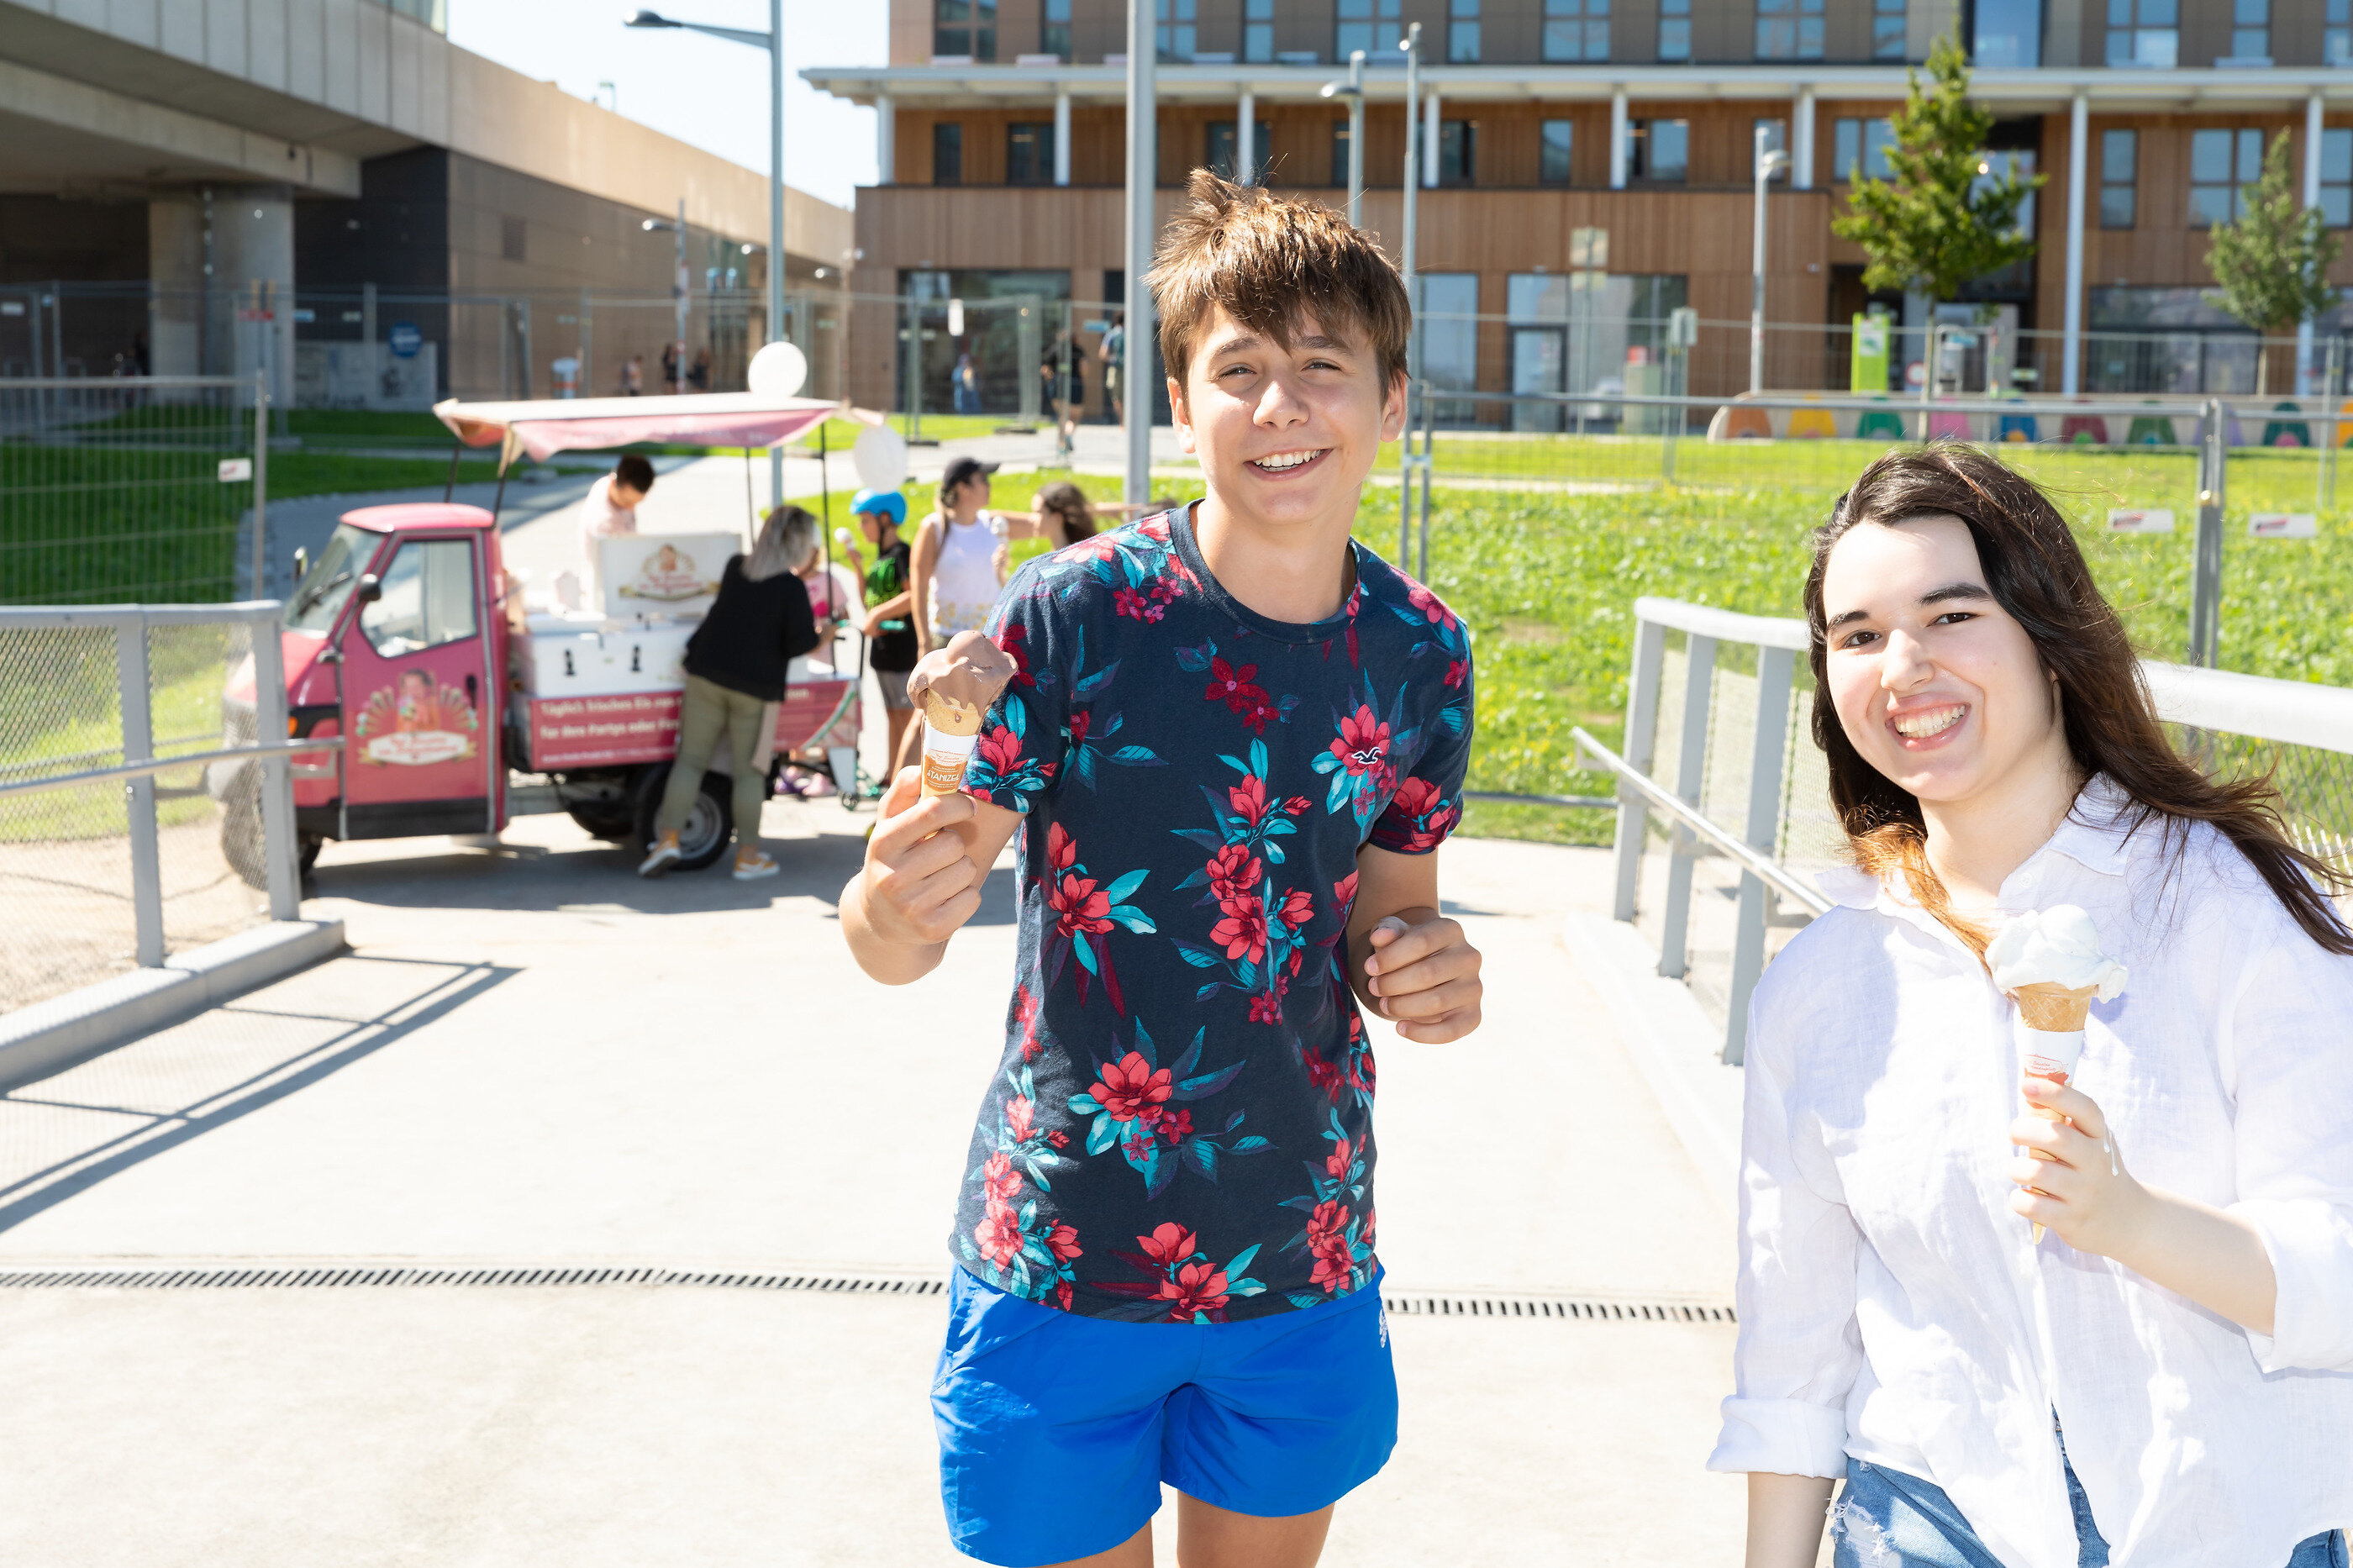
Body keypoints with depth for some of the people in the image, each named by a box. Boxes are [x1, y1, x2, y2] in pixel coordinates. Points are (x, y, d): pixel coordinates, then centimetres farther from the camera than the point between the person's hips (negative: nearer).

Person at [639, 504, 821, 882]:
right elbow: (801, 641, -14)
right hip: (755, 685, -4)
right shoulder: (791, 587, -11)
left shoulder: (735, 568, 6)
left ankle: (668, 837, -2)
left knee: (692, 758, 8)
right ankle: (747, 855, 8)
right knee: (749, 770, 4)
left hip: (707, 675, 4)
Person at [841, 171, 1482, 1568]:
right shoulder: (1072, 616, -15)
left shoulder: (1423, 653, -2)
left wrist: (1426, 975, -14)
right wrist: (892, 914, -37)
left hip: (1304, 1266, 4)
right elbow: (893, 928, -13)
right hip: (1064, 1260, -3)